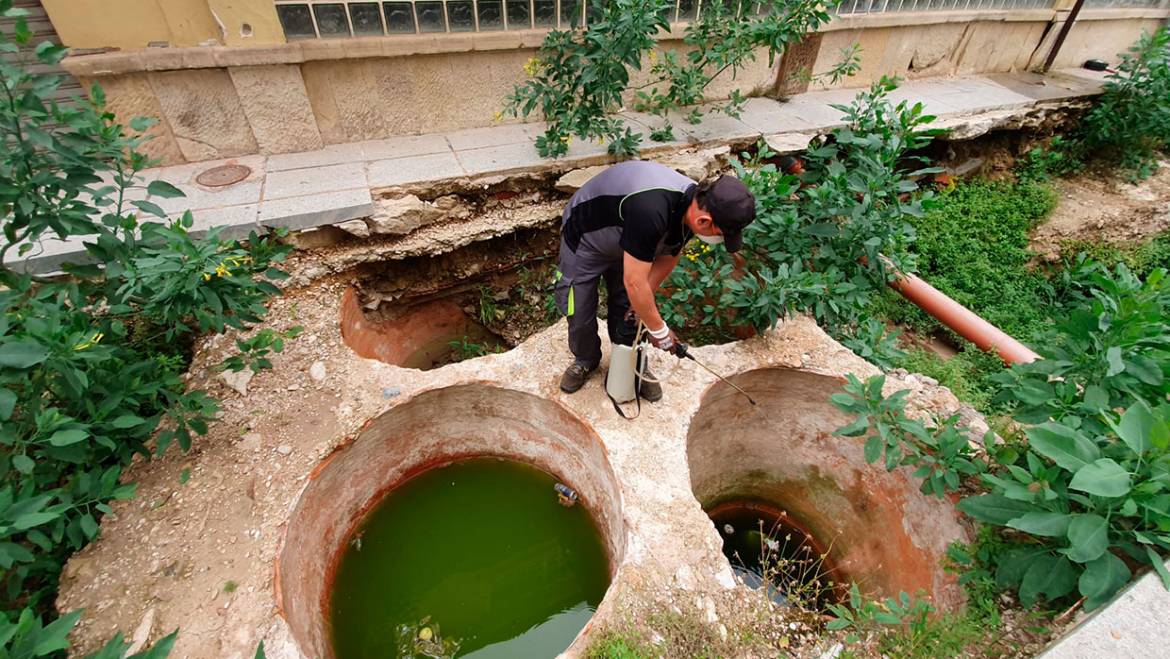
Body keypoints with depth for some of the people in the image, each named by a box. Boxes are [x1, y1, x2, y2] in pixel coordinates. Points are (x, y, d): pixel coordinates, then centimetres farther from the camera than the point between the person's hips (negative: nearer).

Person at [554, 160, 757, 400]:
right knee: (580, 312, 2)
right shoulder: (650, 211, -45)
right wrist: (659, 331, -25)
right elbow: (634, 282, -38)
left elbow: (668, 256, -1)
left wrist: (645, 298, -6)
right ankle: (585, 361, 30)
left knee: (630, 311, 6)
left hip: (625, 242, 6)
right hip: (585, 239, -6)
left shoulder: (694, 204, -18)